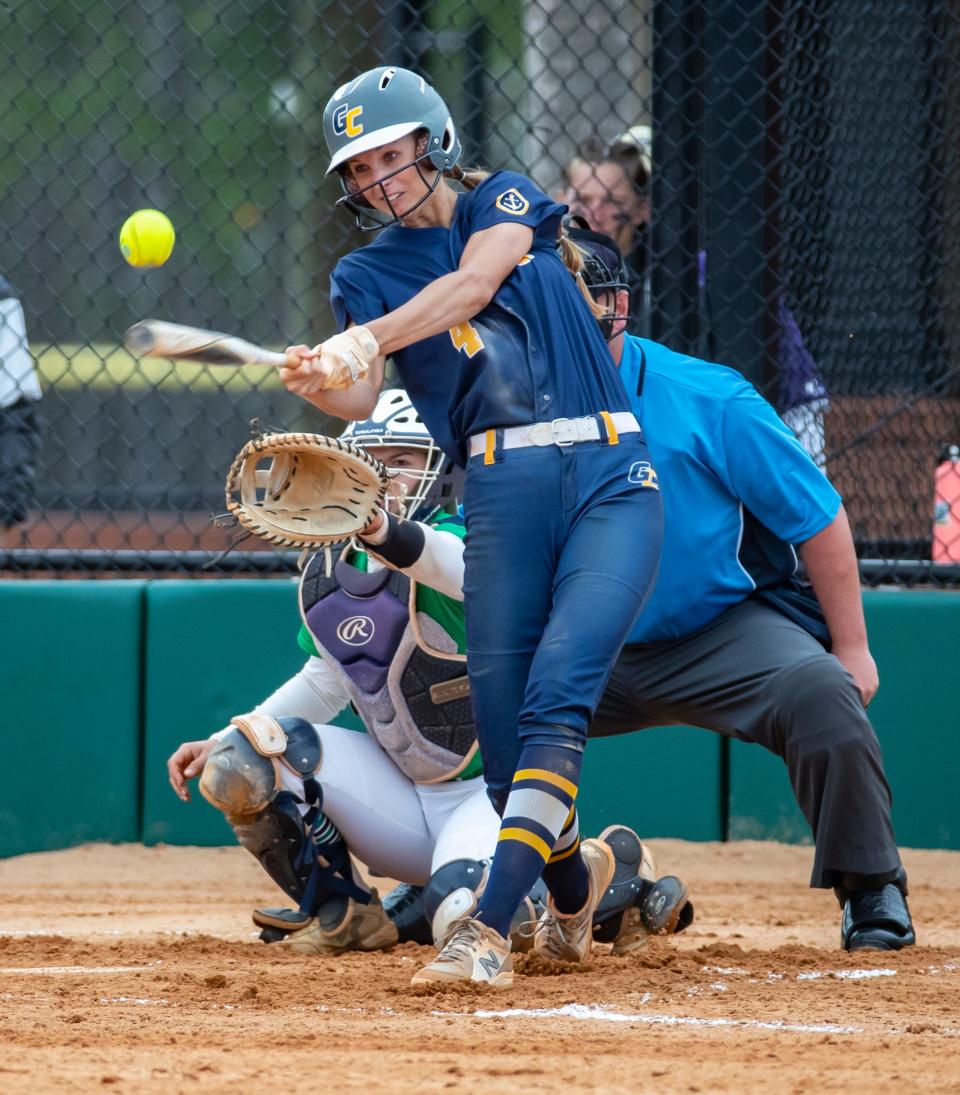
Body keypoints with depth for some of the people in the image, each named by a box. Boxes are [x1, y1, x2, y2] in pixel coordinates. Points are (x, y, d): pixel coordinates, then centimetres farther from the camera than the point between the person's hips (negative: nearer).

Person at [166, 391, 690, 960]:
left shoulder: (452, 535, -17)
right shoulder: (329, 575, 3)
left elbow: (461, 568, -44)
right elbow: (325, 683, 18)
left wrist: (381, 529, -65)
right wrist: (220, 743, 8)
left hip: (493, 790, -5)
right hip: (403, 796, 5)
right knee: (245, 755, -13)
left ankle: (618, 873, 0)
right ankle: (344, 913, 5)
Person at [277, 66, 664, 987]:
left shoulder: (502, 201, 9)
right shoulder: (366, 274, 13)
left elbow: (475, 282, -13)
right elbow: (362, 401, -4)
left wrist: (366, 340, -27)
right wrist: (319, 384, -27)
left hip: (610, 471, -3)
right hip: (502, 489, 3)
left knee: (557, 691, -19)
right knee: (500, 719, -2)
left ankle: (489, 927, -27)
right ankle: (572, 882, 29)